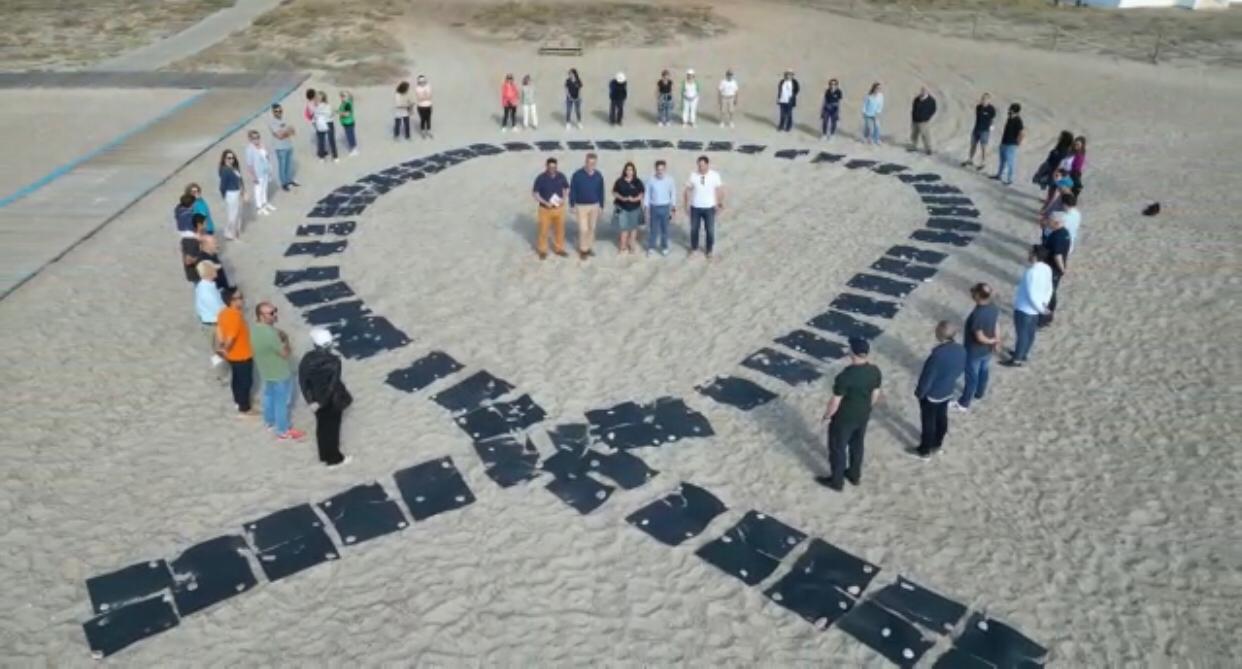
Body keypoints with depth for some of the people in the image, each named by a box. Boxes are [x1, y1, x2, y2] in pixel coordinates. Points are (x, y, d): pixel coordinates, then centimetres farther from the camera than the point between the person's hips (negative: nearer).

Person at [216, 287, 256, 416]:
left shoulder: (223, 313, -5)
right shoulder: (236, 317, -33)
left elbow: (219, 330, 2)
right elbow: (230, 338, -30)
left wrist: (219, 347, 8)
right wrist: (225, 350, -12)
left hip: (233, 355, 9)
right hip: (242, 355, -9)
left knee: (237, 378, 27)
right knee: (245, 381, 9)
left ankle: (238, 400, 47)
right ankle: (244, 409, 23)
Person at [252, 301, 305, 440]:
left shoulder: (255, 328, -9)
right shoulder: (270, 333, -37)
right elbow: (285, 353, -25)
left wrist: (279, 336, -8)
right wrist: (285, 339, -10)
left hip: (265, 371, 8)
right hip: (279, 373, -8)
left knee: (269, 396, 28)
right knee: (282, 402, 12)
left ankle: (270, 422, 50)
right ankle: (283, 431, 29)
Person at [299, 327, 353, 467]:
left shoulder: (307, 359, -14)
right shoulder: (334, 362, -26)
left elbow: (303, 381, -9)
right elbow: (333, 385, -25)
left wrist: (310, 399, -3)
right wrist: (320, 402, -15)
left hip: (317, 399, 4)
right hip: (332, 401, -4)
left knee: (321, 426, 23)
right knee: (332, 428, 14)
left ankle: (324, 456, 41)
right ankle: (334, 459, 30)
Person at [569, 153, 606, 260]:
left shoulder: (598, 176, -5)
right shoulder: (577, 175, -14)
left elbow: (601, 192, 5)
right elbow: (572, 191, -8)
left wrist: (601, 206, 5)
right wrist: (572, 206, -9)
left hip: (594, 206, 3)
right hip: (581, 206, -3)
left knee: (592, 228, 12)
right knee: (583, 229, -3)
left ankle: (589, 247, 28)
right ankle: (583, 249, 14)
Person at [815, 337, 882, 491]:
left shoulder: (845, 376, -34)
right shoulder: (875, 371, -15)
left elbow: (835, 402, -24)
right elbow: (875, 395, 0)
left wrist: (826, 416, -5)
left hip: (844, 419, -6)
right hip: (863, 416, 6)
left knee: (837, 448, 16)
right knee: (857, 445, 27)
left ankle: (836, 481, 34)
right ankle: (855, 475, 47)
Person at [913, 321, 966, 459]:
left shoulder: (938, 355, -37)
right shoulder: (961, 350, -14)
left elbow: (926, 379, -26)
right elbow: (961, 369, 5)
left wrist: (919, 392, -9)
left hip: (931, 394, -7)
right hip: (948, 392, 7)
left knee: (928, 421, 13)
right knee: (941, 417, 26)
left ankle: (925, 450, 30)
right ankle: (937, 443, 47)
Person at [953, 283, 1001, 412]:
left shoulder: (977, 315, -37)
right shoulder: (993, 308, -12)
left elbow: (980, 338, -28)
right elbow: (996, 325, 1)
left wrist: (992, 341, -11)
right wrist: (997, 341, 13)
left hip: (974, 351, -8)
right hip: (987, 350, 8)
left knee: (971, 376, 10)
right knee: (983, 371, 29)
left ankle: (964, 403, 29)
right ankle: (979, 393, 53)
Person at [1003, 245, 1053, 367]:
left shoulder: (1032, 272, -32)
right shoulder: (1047, 269, -4)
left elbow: (1031, 295, -28)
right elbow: (1049, 288, 6)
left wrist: (1041, 308, -15)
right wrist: (1044, 304, 4)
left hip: (1024, 308, -8)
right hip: (1034, 308, 8)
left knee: (1021, 333, 8)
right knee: (1030, 332, 23)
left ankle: (1017, 359, 23)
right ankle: (1023, 354, 42)